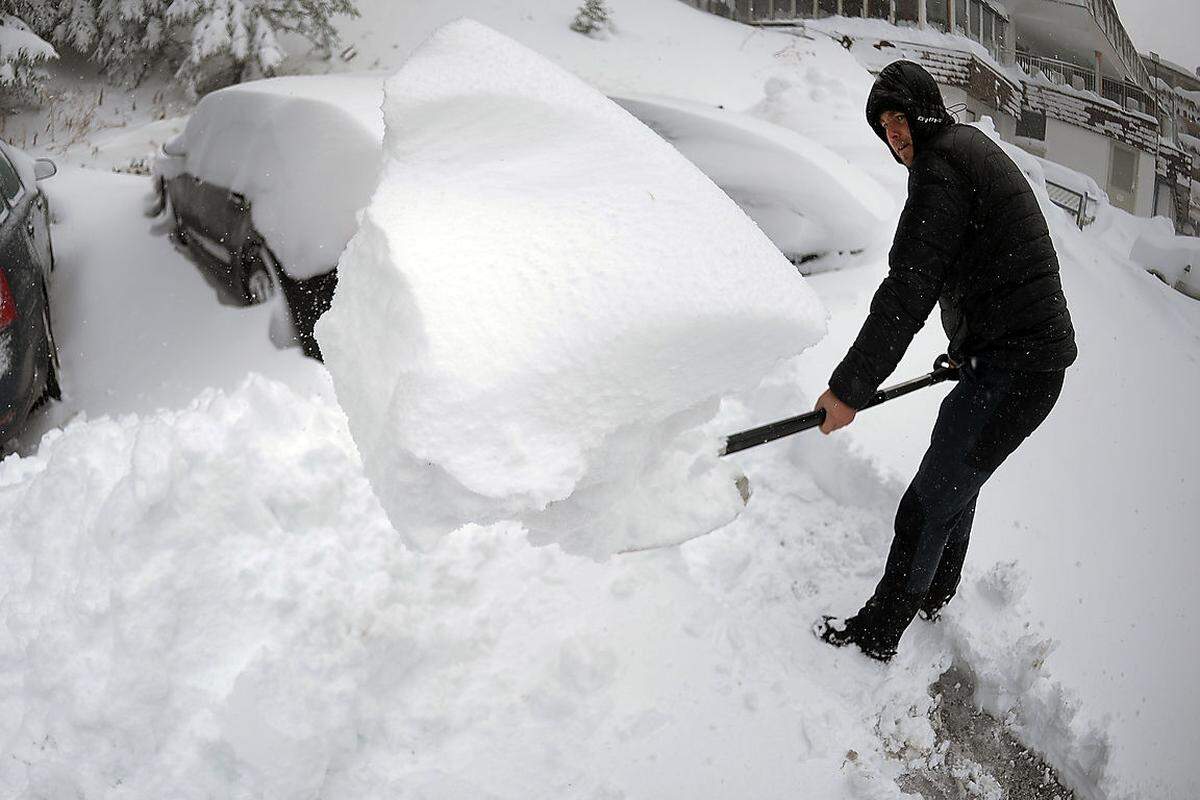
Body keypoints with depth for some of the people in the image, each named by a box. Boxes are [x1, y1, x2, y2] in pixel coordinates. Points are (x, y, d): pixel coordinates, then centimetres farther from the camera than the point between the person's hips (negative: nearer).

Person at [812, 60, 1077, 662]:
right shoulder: (972, 146, 17)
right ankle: (935, 598, 42)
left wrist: (849, 389, -18)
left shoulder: (941, 167, -16)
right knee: (957, 488, 25)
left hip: (1014, 368, -11)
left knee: (929, 505, -4)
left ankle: (876, 634, 6)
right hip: (1032, 351, 11)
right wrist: (967, 349, 33)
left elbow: (907, 294, -21)